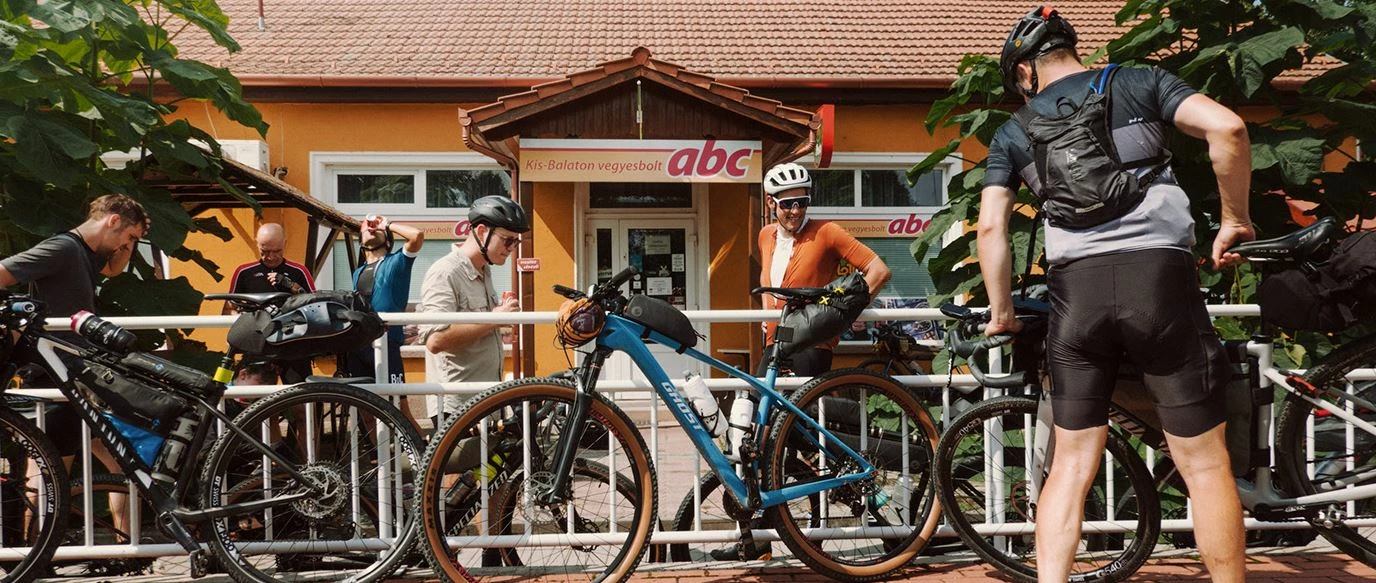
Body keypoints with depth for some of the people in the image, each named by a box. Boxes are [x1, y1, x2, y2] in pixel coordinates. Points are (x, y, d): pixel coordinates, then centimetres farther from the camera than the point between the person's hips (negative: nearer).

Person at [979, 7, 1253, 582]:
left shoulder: (1013, 132, 15)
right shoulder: (1141, 81, 12)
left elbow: (991, 227, 7)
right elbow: (1227, 127, -3)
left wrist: (1000, 311, 18)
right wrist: (1234, 219, 8)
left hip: (1075, 289, 1)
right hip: (1160, 274, -1)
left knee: (1072, 465, 10)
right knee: (1204, 463, 8)